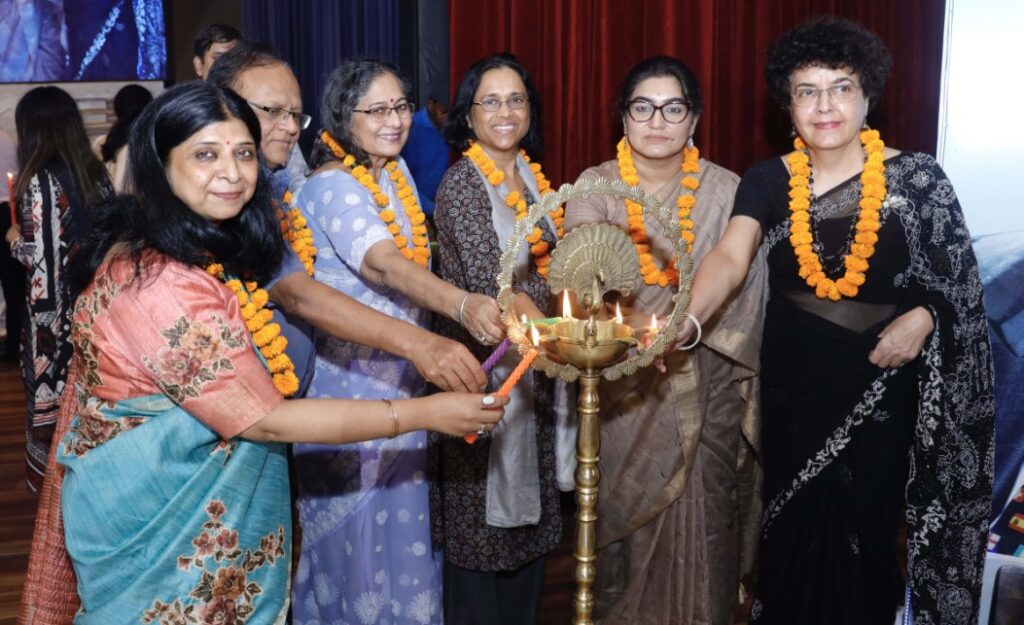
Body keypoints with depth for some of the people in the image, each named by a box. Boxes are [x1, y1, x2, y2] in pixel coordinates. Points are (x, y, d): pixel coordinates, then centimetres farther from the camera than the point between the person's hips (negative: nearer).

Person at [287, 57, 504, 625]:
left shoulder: (396, 172, 6)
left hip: (403, 379, 8)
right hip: (353, 381, -7)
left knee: (401, 524, 18)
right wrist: (461, 305, -54)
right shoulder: (332, 186, -20)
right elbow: (385, 265, -38)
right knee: (359, 529, 5)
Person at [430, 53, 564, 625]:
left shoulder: (533, 177, 9)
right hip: (483, 362, -7)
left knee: (530, 504, 15)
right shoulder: (461, 184, -14)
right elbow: (490, 278, -25)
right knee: (483, 509, 3)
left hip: (535, 360, 7)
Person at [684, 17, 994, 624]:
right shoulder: (768, 181, -2)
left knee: (861, 535, 6)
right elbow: (730, 257, -20)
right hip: (791, 385, 2)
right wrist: (684, 318, -38)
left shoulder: (917, 179, -5)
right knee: (793, 535, 11)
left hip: (879, 386, -1)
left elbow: (959, 281, 2)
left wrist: (923, 318, -18)